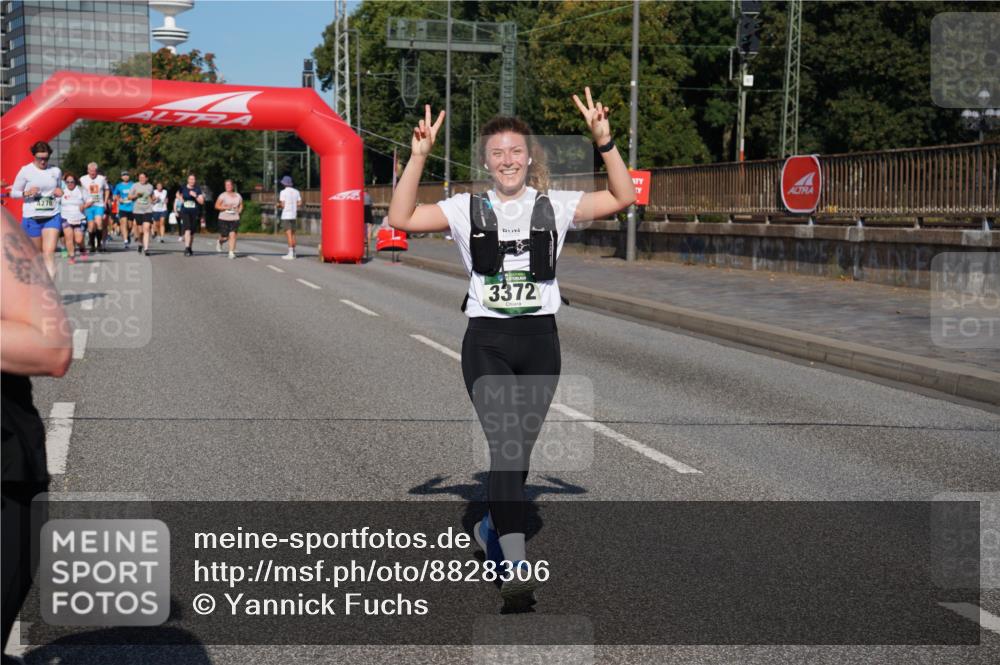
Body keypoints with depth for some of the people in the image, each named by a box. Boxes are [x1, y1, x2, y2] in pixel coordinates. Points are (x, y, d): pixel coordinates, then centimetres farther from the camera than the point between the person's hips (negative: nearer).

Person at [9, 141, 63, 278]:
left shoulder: (56, 171, 6)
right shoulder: (26, 171, -2)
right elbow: (13, 192, 3)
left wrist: (60, 192, -2)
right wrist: (27, 193, -17)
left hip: (52, 217, 1)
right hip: (31, 217, -1)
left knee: (49, 252, -14)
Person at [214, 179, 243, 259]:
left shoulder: (238, 196, 9)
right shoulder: (223, 195, -2)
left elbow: (241, 205, 23)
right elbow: (217, 206, -4)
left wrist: (239, 211, 4)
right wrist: (225, 207, -17)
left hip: (234, 219, 2)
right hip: (224, 219, -2)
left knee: (232, 235, -11)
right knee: (225, 237, -1)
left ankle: (231, 252, -7)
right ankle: (219, 242, 35)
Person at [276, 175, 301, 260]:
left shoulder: (283, 192, -9)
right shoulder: (296, 191, 8)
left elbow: (282, 205, -12)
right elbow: (299, 203, 6)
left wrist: (278, 205, 9)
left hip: (286, 216, -6)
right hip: (293, 215, 6)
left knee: (288, 234, -9)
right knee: (293, 234, 14)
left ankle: (290, 253, -12)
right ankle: (293, 252, 18)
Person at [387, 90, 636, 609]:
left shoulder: (553, 206, 5)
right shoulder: (467, 208, 4)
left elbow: (622, 198, -2)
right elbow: (402, 218, -5)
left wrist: (604, 141, -12)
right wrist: (419, 157, -11)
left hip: (540, 339, 2)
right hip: (487, 339, -2)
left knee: (520, 447, 12)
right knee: (505, 443, -17)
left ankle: (494, 528, 39)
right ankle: (517, 564, -22)